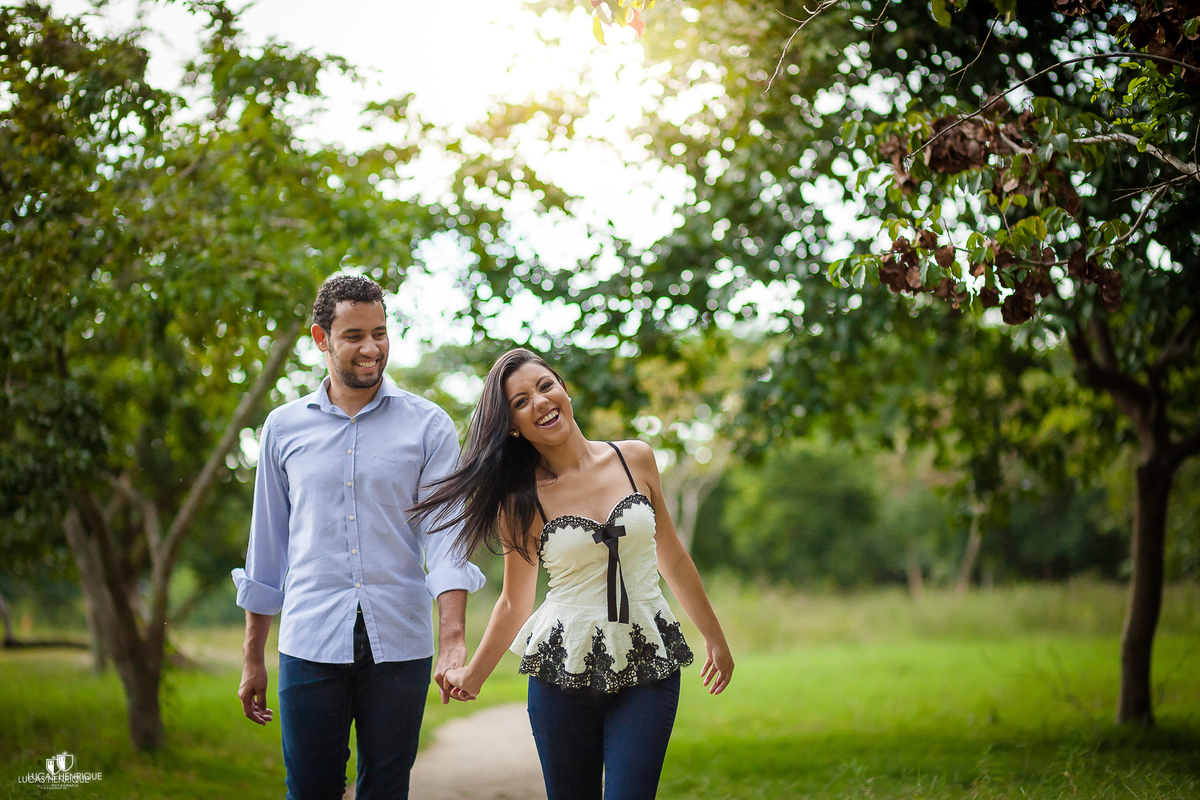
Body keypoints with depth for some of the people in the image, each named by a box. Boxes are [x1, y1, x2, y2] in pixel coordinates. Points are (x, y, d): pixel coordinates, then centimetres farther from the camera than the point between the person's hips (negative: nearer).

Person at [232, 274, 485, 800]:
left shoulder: (428, 426, 3)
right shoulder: (283, 428, 9)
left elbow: (445, 537, -5)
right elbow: (266, 549, 15)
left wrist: (453, 640, -19)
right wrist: (252, 657, 14)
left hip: (398, 644, -1)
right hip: (310, 645, 1)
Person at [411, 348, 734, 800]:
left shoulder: (636, 460, 1)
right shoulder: (520, 501, -3)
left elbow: (672, 558, 12)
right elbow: (515, 602, 9)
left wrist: (713, 637, 17)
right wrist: (473, 675, 9)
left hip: (648, 668, 1)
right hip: (563, 673, 0)